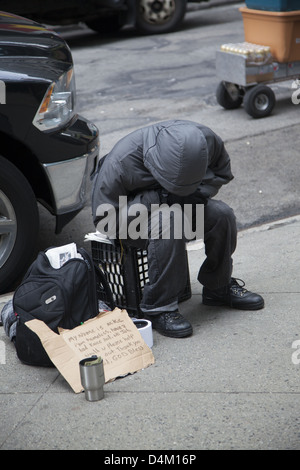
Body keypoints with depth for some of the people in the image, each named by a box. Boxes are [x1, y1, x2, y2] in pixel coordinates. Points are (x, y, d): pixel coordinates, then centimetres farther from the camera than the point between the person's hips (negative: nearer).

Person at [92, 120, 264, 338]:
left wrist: (199, 192, -21)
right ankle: (159, 307, -23)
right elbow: (104, 218, -25)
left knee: (222, 214, -21)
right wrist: (159, 198, -34)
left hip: (176, 205, 5)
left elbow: (222, 173, 1)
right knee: (167, 227, -36)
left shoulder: (206, 140, -21)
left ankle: (218, 288, 2)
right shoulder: (119, 163, -34)